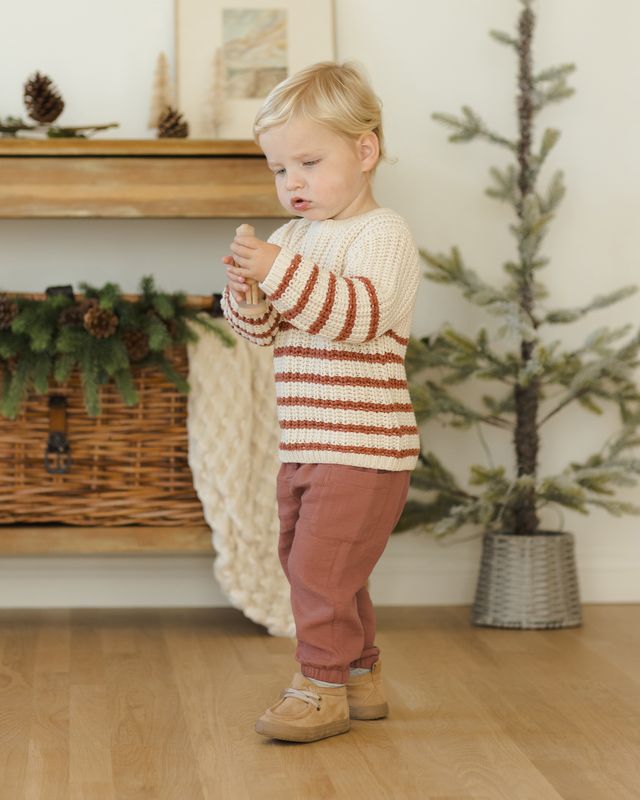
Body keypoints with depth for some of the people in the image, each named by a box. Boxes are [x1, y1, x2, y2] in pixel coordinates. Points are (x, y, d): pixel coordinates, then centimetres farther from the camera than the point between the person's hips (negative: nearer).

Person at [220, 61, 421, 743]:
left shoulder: (382, 233, -11)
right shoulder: (294, 237, 13)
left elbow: (359, 313, -26)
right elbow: (262, 330, 11)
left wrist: (279, 271, -34)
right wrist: (246, 289, -11)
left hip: (363, 449, -9)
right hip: (305, 447, 9)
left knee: (320, 565, -9)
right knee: (309, 566, 16)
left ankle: (324, 686, 3)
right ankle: (360, 675, 29)